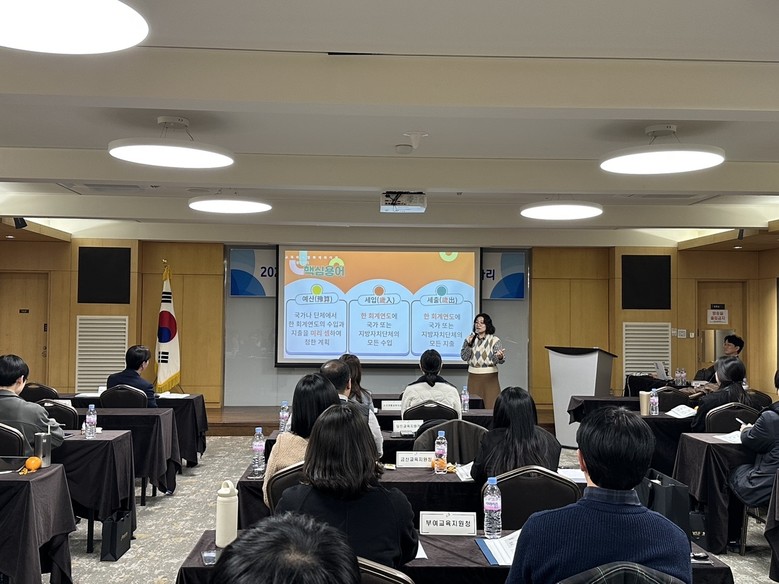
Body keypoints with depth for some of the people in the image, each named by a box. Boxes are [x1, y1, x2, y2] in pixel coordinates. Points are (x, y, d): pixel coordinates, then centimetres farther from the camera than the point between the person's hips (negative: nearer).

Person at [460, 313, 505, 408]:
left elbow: (500, 360, -9)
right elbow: (464, 357, 1)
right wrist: (469, 344, -12)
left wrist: (500, 357, -32)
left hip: (490, 377, -3)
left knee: (490, 406, -5)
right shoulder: (470, 339, 8)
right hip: (473, 377, 3)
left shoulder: (494, 340, -2)